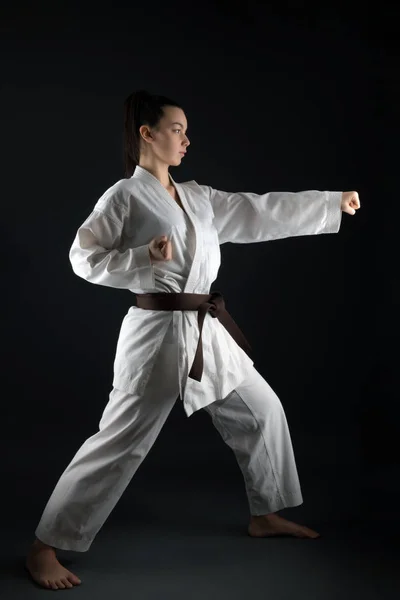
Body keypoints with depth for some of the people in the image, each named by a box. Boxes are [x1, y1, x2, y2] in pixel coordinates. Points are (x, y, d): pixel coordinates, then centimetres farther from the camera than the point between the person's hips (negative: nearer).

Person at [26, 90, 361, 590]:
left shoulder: (197, 197, 13)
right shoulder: (125, 196, -7)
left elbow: (259, 213, 14)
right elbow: (84, 257, -8)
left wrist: (333, 203, 14)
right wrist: (144, 257, -23)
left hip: (206, 333, 8)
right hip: (158, 331, -8)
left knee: (262, 411, 15)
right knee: (119, 441, -7)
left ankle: (265, 515, 34)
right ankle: (44, 547, 6)